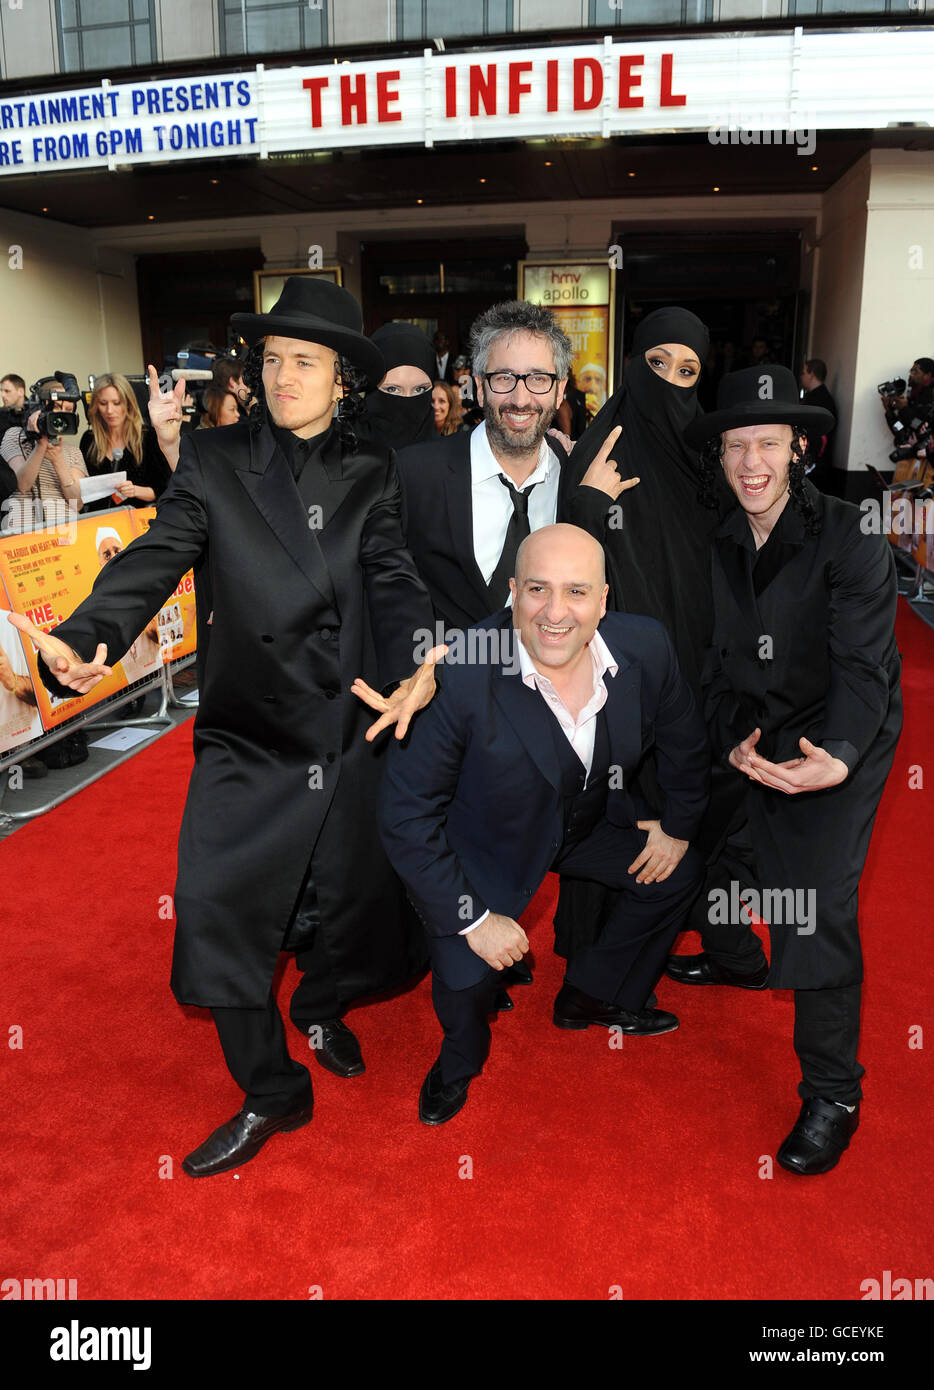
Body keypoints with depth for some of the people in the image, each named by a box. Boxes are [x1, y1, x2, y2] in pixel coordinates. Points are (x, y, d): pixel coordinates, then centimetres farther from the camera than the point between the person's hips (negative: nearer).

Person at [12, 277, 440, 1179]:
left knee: (362, 920, 11)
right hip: (245, 745, -1)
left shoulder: (370, 476, 6)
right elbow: (154, 559, -11)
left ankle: (319, 1006, 49)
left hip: (353, 739, 2)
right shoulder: (214, 462, 1)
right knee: (219, 923, -2)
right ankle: (271, 1095, 26)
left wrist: (416, 668, -27)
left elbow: (393, 580, -6)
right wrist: (80, 641, -31)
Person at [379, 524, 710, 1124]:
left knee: (679, 872, 12)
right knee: (465, 978, -16)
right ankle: (460, 1056, 24)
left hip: (588, 820, 5)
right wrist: (473, 918, -24)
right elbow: (406, 811, -27)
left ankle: (593, 997, 37)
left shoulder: (645, 648, -22)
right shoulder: (461, 674, -36)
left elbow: (686, 740, 1)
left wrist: (679, 824, 10)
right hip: (487, 841, -5)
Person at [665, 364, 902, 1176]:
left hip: (841, 741, -6)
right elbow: (713, 659, 1)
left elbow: (864, 667, -23)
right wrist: (731, 739, -16)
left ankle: (832, 1095, 4)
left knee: (817, 902, -14)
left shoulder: (848, 537, -18)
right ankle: (736, 959, 48)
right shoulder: (717, 545, -1)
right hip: (752, 735, 6)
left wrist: (834, 759, -40)